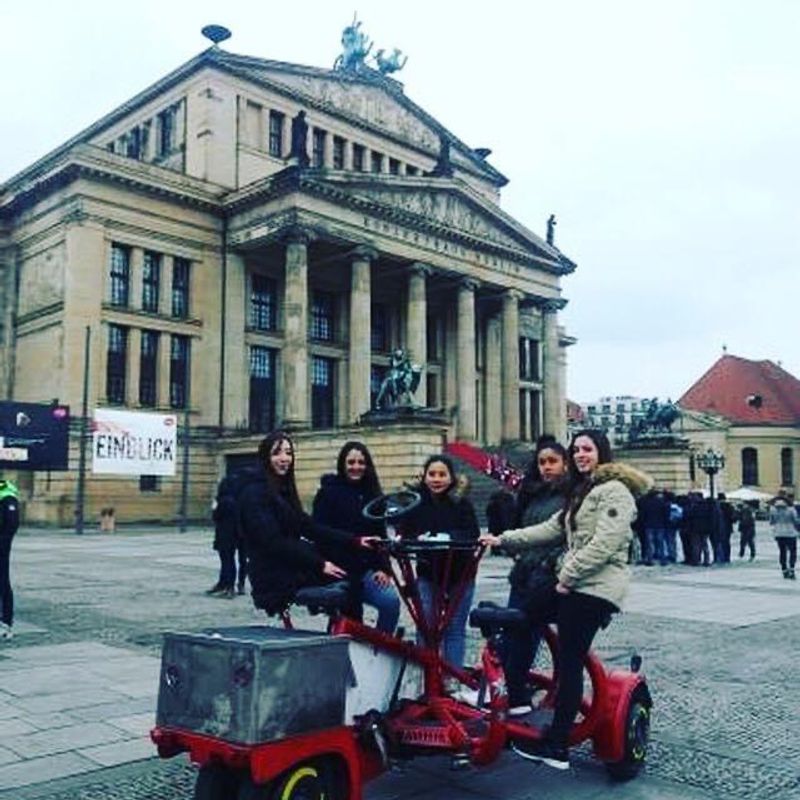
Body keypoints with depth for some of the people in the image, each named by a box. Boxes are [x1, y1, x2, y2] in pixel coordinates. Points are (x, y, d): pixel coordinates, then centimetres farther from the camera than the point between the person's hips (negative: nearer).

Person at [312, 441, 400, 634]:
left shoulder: (371, 494, 14)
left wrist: (383, 568, 1)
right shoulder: (329, 492, -3)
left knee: (391, 601, -18)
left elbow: (380, 534, 13)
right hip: (340, 571, -4)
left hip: (366, 569, 4)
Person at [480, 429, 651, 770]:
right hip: (574, 584, 10)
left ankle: (556, 746, 3)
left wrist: (567, 576, -16)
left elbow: (604, 544, -20)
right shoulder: (581, 492, 22)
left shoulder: (614, 490, -10)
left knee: (570, 662, -6)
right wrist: (503, 539, 12)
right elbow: (551, 528, 19)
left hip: (594, 588, -10)